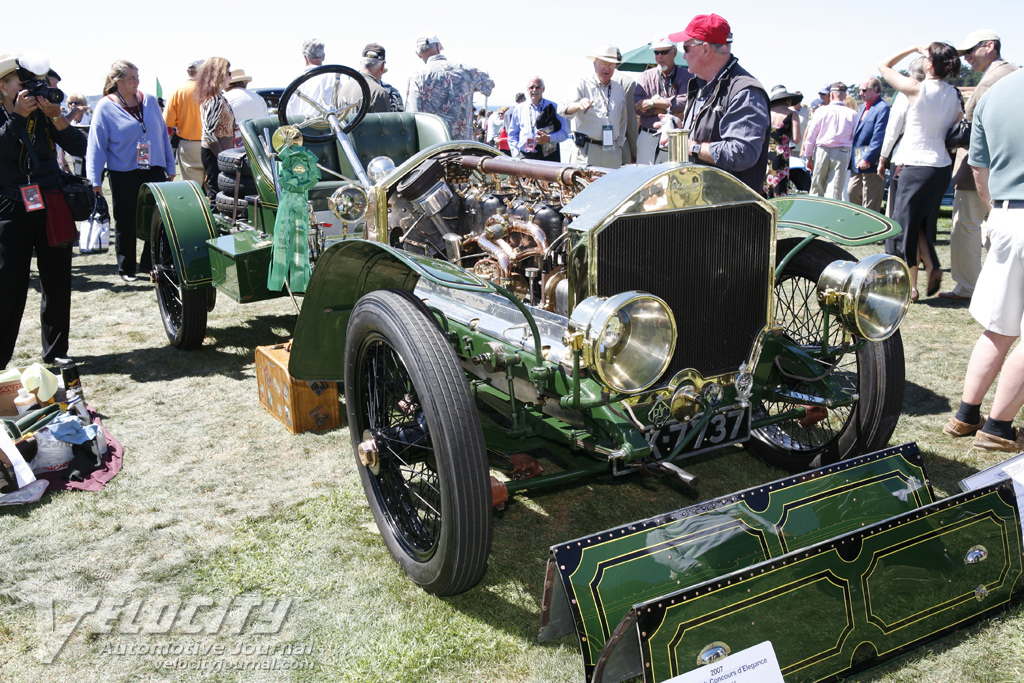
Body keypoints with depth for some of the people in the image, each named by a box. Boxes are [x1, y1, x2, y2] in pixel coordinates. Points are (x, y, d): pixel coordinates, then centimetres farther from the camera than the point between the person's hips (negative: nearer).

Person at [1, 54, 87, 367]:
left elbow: (80, 148, -3)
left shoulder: (43, 115, 5)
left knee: (58, 286, 8)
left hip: (53, 211, 3)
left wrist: (57, 118, -15)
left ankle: (55, 354, 21)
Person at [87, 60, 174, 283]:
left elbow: (163, 135, 11)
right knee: (126, 223, 5)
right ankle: (126, 268, 18)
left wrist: (170, 167, 10)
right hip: (123, 174, -2)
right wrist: (94, 180, -10)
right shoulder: (105, 107, -3)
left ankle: (149, 263, 13)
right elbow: (96, 145, -5)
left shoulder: (150, 101, 5)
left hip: (154, 170, 2)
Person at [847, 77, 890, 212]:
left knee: (870, 205, -3)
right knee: (853, 195, 15)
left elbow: (879, 137, -19)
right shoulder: (863, 107, 17)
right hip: (857, 164, 10)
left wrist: (867, 159, -22)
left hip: (872, 164, -10)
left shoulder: (883, 108, -13)